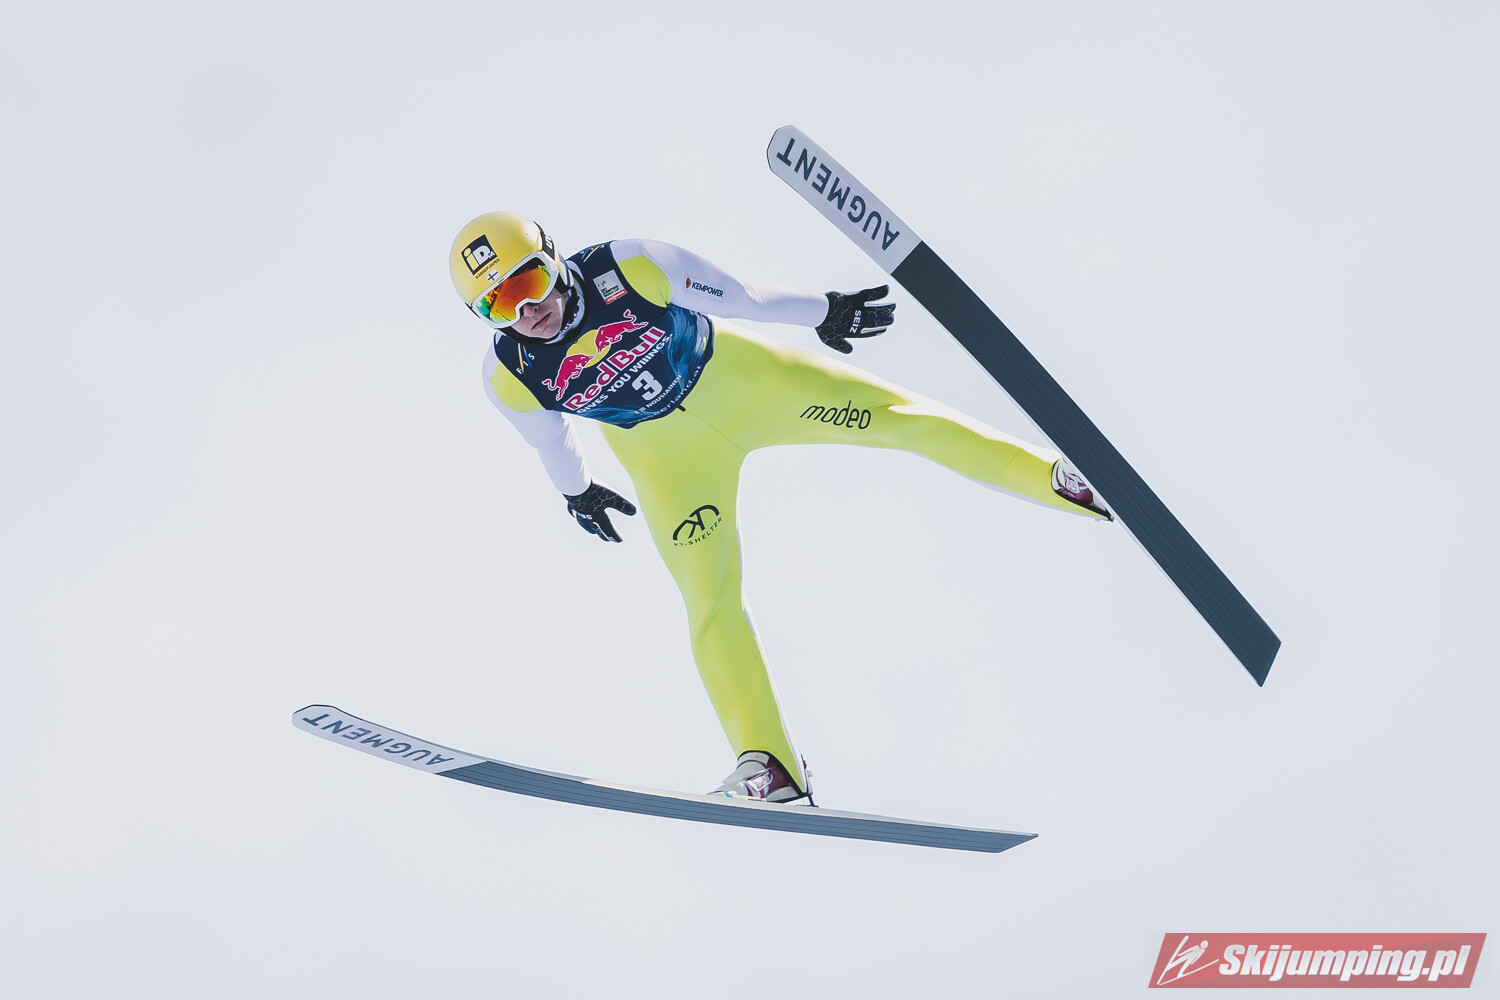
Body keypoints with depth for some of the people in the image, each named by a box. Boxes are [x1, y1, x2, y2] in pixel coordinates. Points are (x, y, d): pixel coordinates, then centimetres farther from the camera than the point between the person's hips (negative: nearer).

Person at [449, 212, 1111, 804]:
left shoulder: (628, 265, -29)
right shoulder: (509, 377, -21)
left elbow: (735, 296, -15)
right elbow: (550, 439, 2)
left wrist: (821, 312, -6)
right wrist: (577, 492, 18)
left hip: (736, 377, 0)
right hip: (668, 455, 1)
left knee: (892, 417, -5)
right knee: (711, 601, -7)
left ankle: (1049, 475, 10)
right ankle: (768, 765, 0)